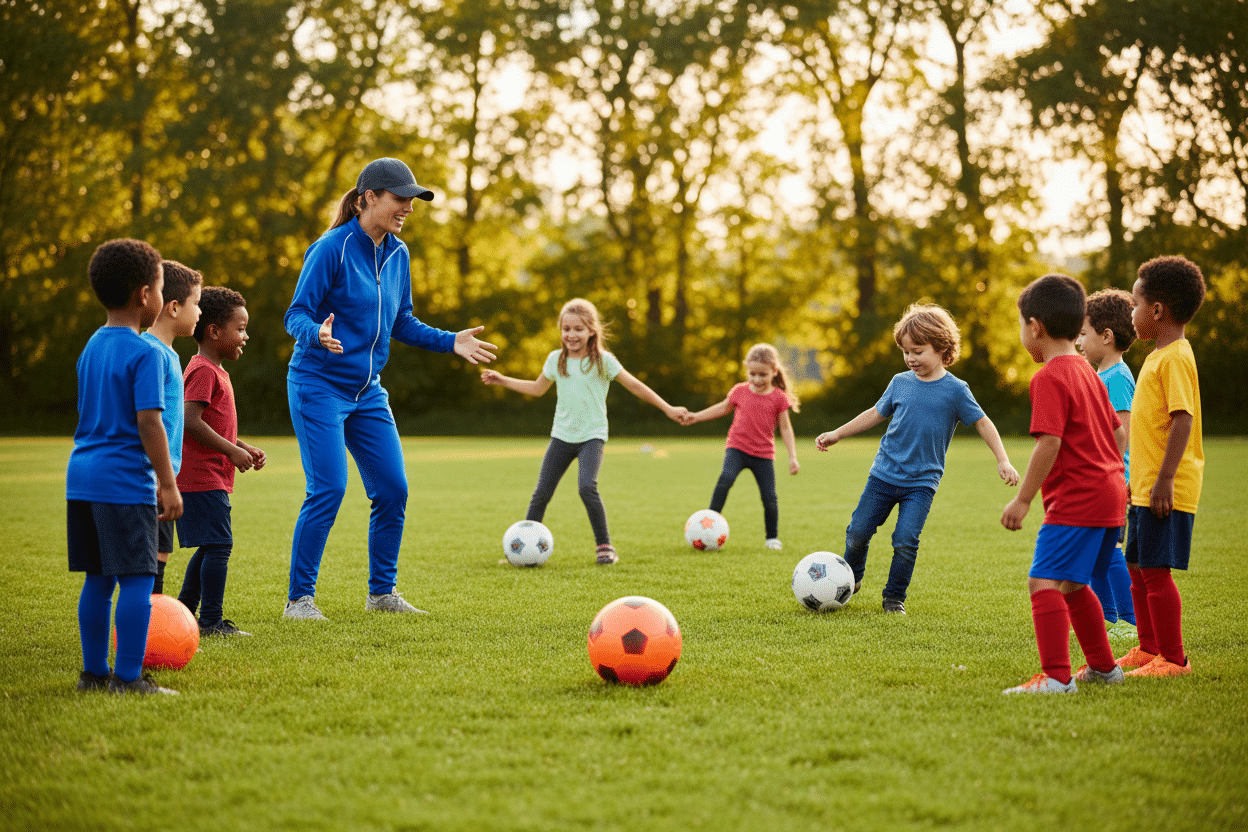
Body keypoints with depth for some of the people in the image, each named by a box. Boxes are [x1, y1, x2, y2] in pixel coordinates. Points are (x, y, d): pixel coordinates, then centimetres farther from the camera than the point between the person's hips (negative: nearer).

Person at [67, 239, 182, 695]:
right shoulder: (145, 353, -11)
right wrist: (168, 484, -13)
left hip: (82, 474, 8)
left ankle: (94, 671, 19)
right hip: (126, 480, -8)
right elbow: (148, 422, -17)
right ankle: (129, 676, -4)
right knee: (137, 577, -4)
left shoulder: (91, 346, 14)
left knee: (98, 578, 13)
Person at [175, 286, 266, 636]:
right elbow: (190, 420, -23)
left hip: (211, 477, 11)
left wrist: (245, 448, 15)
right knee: (218, 545, -10)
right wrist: (232, 450, -19)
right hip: (202, 478, -11)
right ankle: (212, 620, -8)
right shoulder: (203, 371, -14)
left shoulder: (215, 371, 19)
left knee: (209, 547, 15)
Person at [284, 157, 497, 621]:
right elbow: (296, 315, -14)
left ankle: (382, 591, 18)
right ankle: (299, 597, 0)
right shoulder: (332, 248, -14)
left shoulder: (397, 255, 7)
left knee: (393, 489, 3)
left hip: (367, 391, 7)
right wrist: (318, 335, -36)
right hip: (318, 386, -7)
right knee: (328, 490, -12)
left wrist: (450, 341, 5)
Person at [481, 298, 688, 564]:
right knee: (541, 492, 0)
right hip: (562, 435, 4)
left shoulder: (603, 360, -7)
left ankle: (605, 546, -10)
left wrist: (668, 409, -1)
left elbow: (635, 386, 0)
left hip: (592, 435, -4)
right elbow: (537, 388, 22)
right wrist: (501, 380, 18)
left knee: (587, 486, -24)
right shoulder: (556, 359, 5)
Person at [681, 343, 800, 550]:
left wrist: (793, 457, -2)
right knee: (726, 478, -27)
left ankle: (772, 537, 18)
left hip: (764, 454, 0)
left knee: (769, 496, -2)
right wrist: (696, 416, 15)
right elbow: (723, 408, 18)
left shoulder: (779, 398, -3)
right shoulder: (740, 391, 0)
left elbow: (785, 428, 2)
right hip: (737, 448, 0)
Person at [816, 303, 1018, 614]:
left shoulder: (955, 390, -6)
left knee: (905, 541, -13)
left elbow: (983, 423, -1)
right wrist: (836, 434, 19)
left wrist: (1002, 461, -8)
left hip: (922, 481, -3)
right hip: (884, 474, 3)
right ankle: (850, 579, 30)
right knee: (858, 533, 4)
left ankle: (894, 597, 7)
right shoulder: (900, 382, 5)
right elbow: (876, 414, 17)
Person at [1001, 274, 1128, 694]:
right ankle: (1103, 666, 32)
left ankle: (1056, 676, -23)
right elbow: (1119, 432, 21)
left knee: (1044, 582, -15)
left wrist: (1023, 499, -19)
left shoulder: (1049, 378, -14)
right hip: (1109, 492, 10)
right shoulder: (1087, 372, 16)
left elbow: (1049, 442, -22)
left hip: (1076, 499, -10)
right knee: (1073, 584, 22)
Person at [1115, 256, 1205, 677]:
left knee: (1155, 571, -7)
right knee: (1138, 568, 16)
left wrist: (1164, 479, -26)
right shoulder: (1158, 356, 16)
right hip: (1147, 487, 10)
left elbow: (1183, 420, -22)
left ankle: (1173, 659, 1)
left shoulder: (1175, 358, -15)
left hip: (1167, 491, -10)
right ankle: (1149, 649, 27)